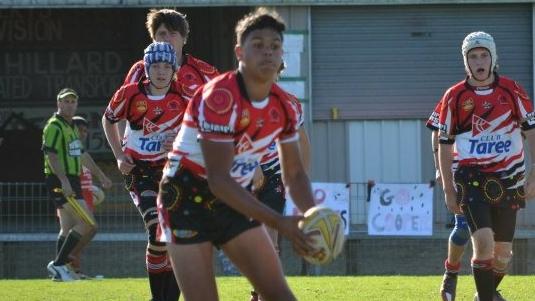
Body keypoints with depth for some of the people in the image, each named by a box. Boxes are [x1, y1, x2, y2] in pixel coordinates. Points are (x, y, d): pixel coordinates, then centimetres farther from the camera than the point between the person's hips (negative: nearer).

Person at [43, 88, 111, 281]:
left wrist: (101, 176, 33)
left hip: (71, 182, 10)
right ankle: (58, 264, -14)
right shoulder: (54, 126, -10)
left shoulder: (72, 127, 21)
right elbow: (51, 154, -21)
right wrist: (63, 180, -31)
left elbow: (82, 155, 31)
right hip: (60, 182, -10)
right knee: (88, 224, -16)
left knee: (68, 229, 10)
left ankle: (59, 269, 12)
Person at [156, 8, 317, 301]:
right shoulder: (221, 98, -25)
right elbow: (218, 180, -30)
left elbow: (294, 174, 9)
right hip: (187, 199, -7)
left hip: (232, 200, 7)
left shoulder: (285, 107, -2)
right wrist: (278, 222, -33)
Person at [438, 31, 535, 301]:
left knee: (503, 251, 8)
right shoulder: (455, 97, -1)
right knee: (484, 242, -18)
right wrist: (449, 190, 5)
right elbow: (444, 145, 6)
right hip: (471, 179, -2)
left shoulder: (512, 91, 0)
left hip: (507, 179, 2)